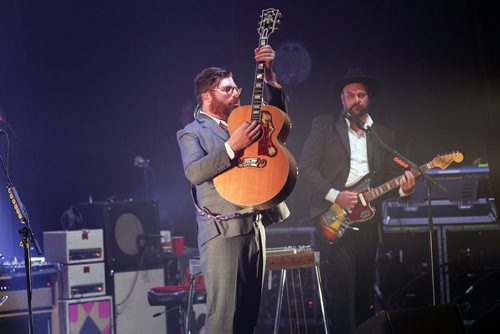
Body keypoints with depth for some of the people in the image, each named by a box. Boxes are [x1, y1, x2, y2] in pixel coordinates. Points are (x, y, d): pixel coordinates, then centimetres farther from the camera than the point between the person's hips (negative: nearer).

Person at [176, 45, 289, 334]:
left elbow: (277, 113, 17)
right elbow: (195, 173, -16)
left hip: (256, 226, 7)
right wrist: (232, 147, -24)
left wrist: (269, 74, 5)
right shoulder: (192, 133, 0)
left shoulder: (243, 122, 18)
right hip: (223, 231, -7)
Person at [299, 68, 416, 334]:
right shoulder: (324, 125, 4)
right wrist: (335, 195, -15)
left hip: (367, 220, 4)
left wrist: (403, 188, -8)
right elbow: (306, 168, -3)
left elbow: (390, 175, 15)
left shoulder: (384, 135, 17)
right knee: (340, 289, -13)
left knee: (364, 290, 7)